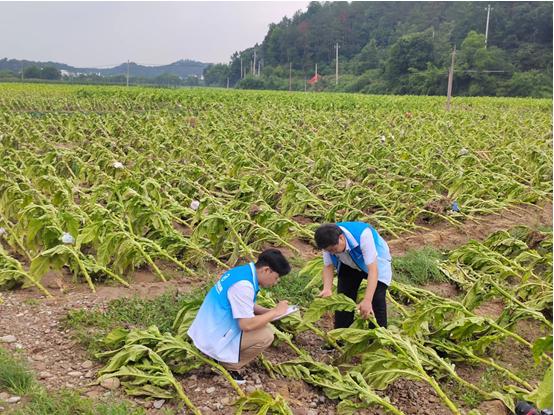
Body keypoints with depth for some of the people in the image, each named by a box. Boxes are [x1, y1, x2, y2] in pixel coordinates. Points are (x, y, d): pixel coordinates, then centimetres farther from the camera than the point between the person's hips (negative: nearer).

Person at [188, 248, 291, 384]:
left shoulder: (243, 271, 4)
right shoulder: (243, 285, -25)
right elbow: (246, 325, -28)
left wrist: (269, 311, 4)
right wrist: (275, 312, -16)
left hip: (211, 328, 10)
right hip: (214, 338, -10)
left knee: (261, 324, 14)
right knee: (266, 335, -15)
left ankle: (224, 357, 12)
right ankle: (230, 366, -1)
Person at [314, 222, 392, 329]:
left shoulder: (363, 235, -42)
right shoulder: (329, 242, -27)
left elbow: (373, 269, -43)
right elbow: (328, 266, -17)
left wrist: (367, 300, -49)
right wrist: (327, 289, -36)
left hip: (375, 262, -4)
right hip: (349, 265, 4)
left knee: (377, 299, -15)